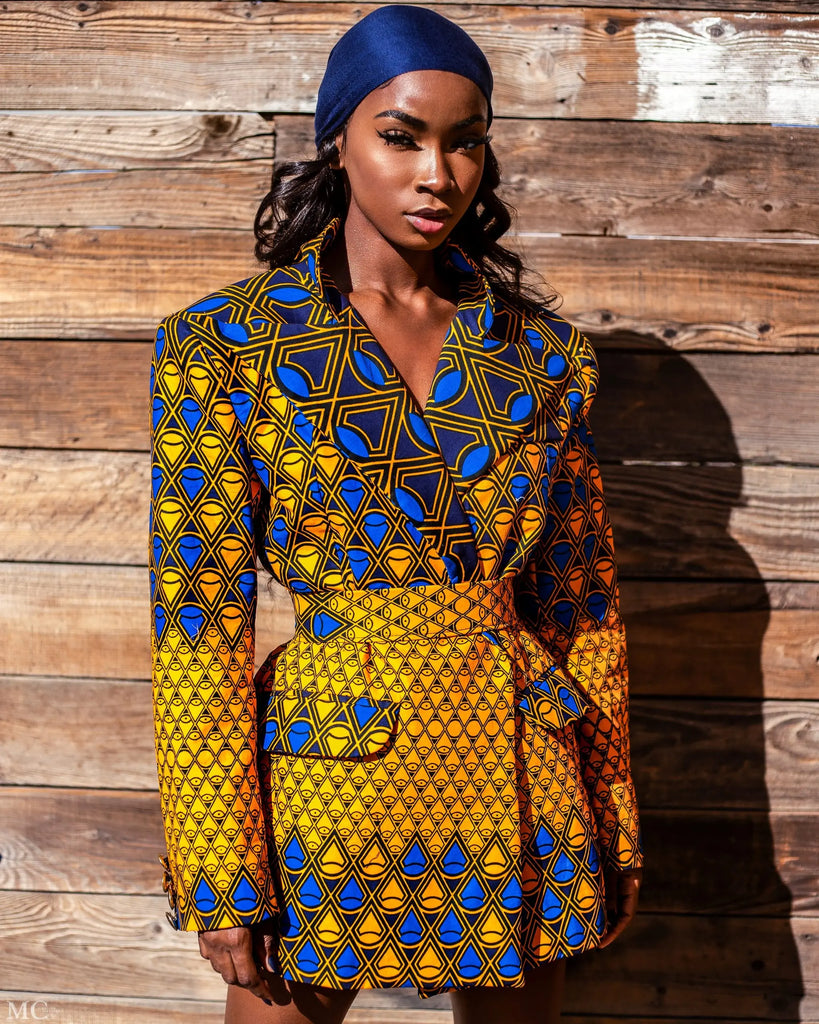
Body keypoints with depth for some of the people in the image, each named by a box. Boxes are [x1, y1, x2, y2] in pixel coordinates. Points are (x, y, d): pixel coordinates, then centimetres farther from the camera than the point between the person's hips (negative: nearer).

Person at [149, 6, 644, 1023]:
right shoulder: (222, 346, -7)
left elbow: (580, 600, 8)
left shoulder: (543, 353, 2)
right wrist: (219, 880, -10)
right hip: (331, 782, -3)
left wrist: (611, 825, 10)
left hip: (521, 781, 3)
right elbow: (198, 625, -8)